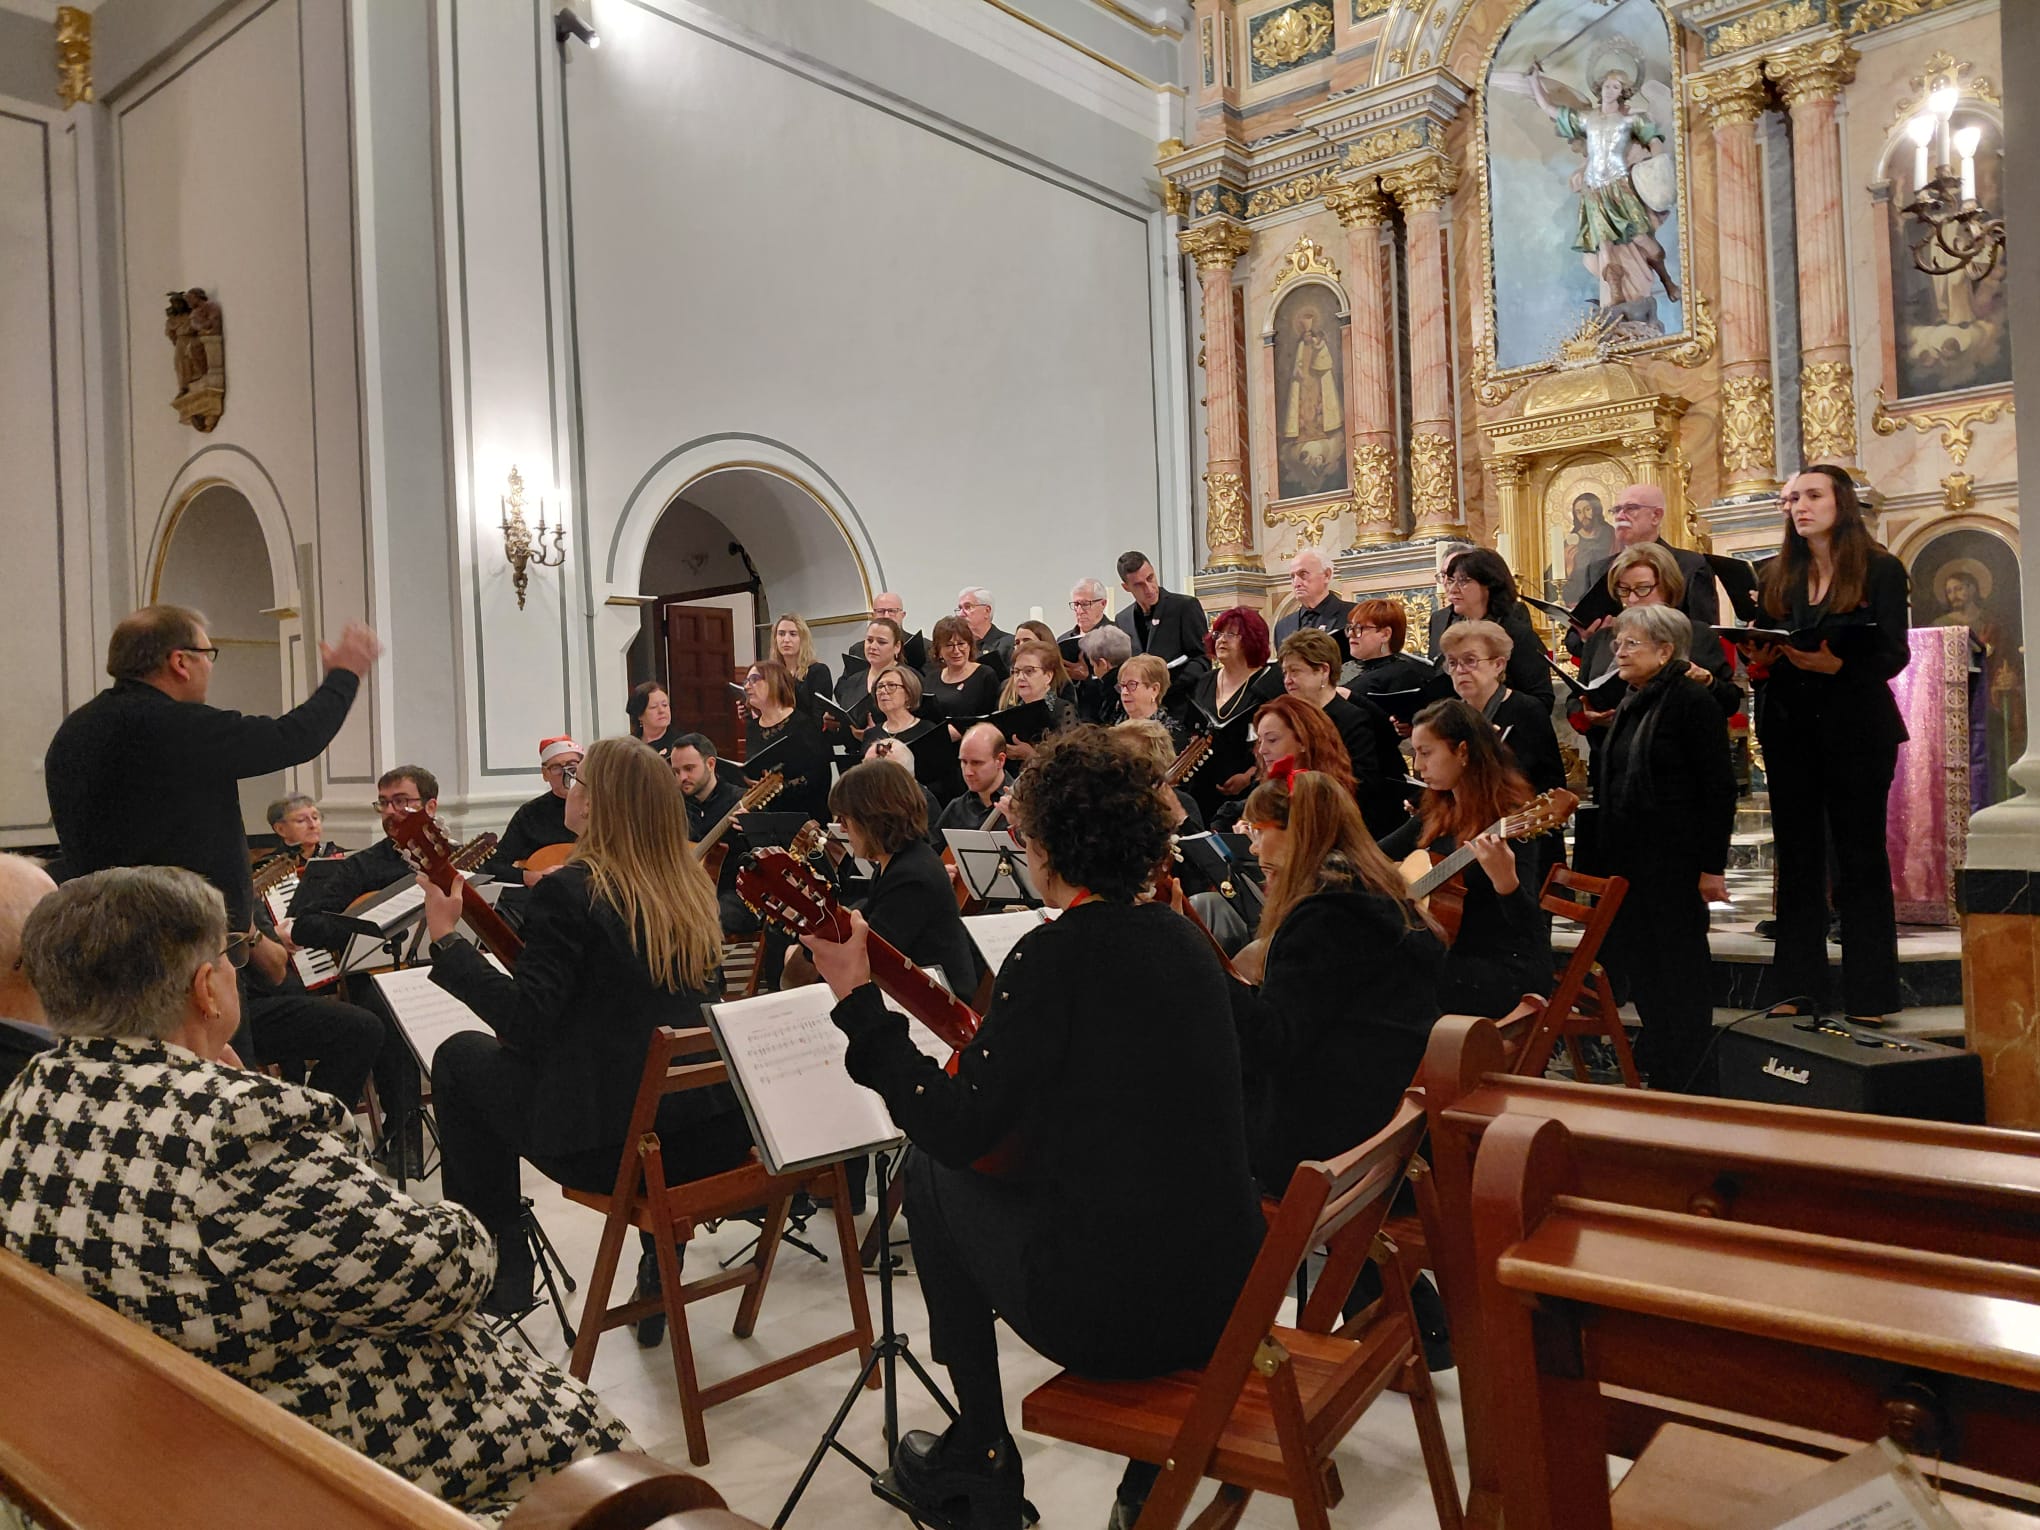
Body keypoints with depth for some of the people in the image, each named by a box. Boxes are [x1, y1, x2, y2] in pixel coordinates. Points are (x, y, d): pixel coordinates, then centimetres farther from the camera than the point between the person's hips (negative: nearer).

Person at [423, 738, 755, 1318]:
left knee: (460, 1057, 15)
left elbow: (523, 1022, -16)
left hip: (613, 1147, -6)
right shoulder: (693, 886, 8)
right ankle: (661, 1274, 36)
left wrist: (445, 937, -8)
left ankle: (499, 1269, 21)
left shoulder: (571, 890, -13)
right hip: (715, 1136, 6)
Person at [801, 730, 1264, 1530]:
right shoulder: (1184, 938, 6)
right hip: (1229, 1291, 7)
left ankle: (979, 1460, 25)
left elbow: (955, 1130, -16)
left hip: (1111, 1312, -7)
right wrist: (1000, 1038, 24)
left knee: (930, 1173, 14)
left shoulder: (1054, 952, -17)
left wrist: (856, 998, -11)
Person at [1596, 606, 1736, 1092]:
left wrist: (1713, 866, -17)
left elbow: (1720, 789, -14)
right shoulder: (1630, 706, 14)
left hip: (1676, 860, -8)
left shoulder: (1693, 702, -11)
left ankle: (1686, 1083, 11)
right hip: (1630, 859, 8)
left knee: (1680, 966, 1)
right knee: (1636, 960, 13)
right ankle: (1656, 1062, 27)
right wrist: (1609, 855, 17)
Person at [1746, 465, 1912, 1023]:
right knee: (1797, 855, 6)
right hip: (1790, 730, 4)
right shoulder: (1776, 575, 10)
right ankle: (1801, 985, 13)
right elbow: (1759, 650, 10)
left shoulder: (1881, 569, -2)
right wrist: (1759, 661, -12)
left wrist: (1836, 665, -25)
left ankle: (1868, 994, 8)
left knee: (1861, 856, 2)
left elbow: (1894, 654, -9)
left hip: (1857, 730, -4)